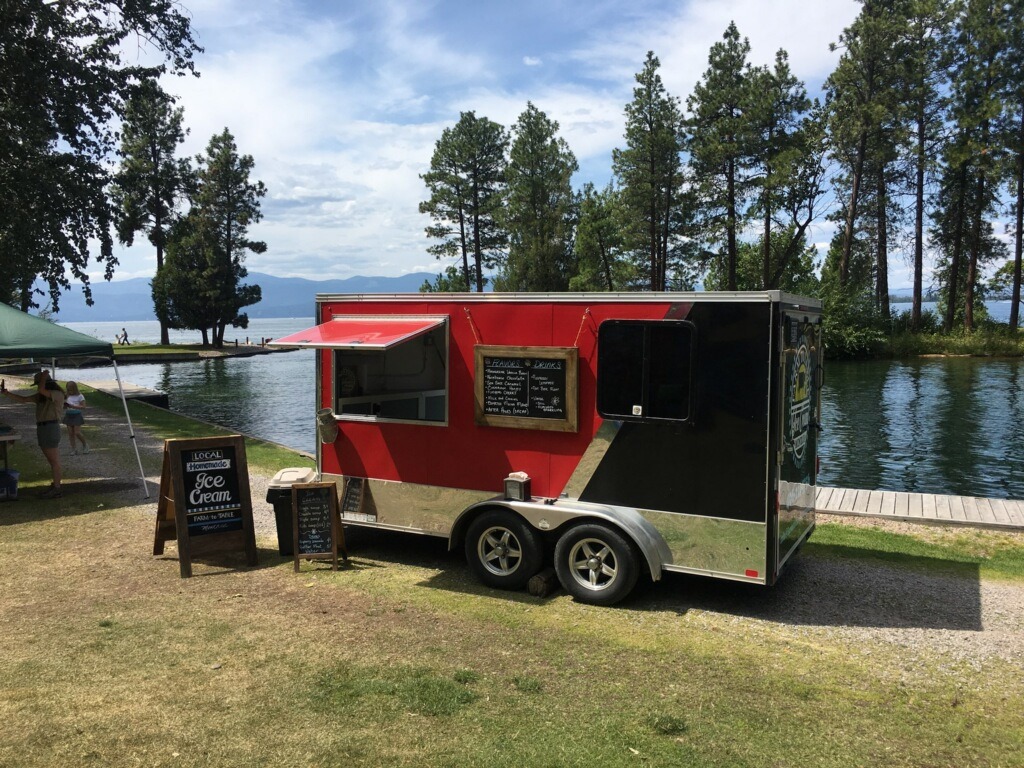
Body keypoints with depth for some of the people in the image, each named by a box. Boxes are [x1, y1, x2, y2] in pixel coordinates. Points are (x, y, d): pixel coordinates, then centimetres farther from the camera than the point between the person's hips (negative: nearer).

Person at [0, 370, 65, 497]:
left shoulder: (58, 394, -11)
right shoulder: (41, 396, 15)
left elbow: (41, 389, -27)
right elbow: (23, 399, 16)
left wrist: (44, 376, -10)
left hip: (51, 428, -9)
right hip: (42, 428, 9)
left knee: (54, 460, -4)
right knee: (51, 459, 14)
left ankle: (57, 490, 1)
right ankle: (55, 485, 22)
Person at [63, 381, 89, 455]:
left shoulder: (80, 396, -6)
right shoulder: (68, 396, 7)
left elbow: (83, 406, -11)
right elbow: (65, 407, 14)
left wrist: (72, 406, -20)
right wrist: (65, 405, -11)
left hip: (77, 415, -5)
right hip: (68, 415, 5)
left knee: (77, 432, -10)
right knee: (70, 433, 3)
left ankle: (85, 445, 13)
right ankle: (74, 449, 9)